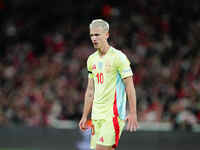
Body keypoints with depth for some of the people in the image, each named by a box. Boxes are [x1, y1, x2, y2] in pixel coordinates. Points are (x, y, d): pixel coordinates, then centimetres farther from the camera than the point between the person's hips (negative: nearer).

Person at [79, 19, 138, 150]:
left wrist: (133, 113, -15)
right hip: (97, 115, 7)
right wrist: (85, 116, 16)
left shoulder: (118, 57, -8)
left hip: (114, 113, -7)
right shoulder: (92, 59, 13)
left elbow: (130, 87, -9)